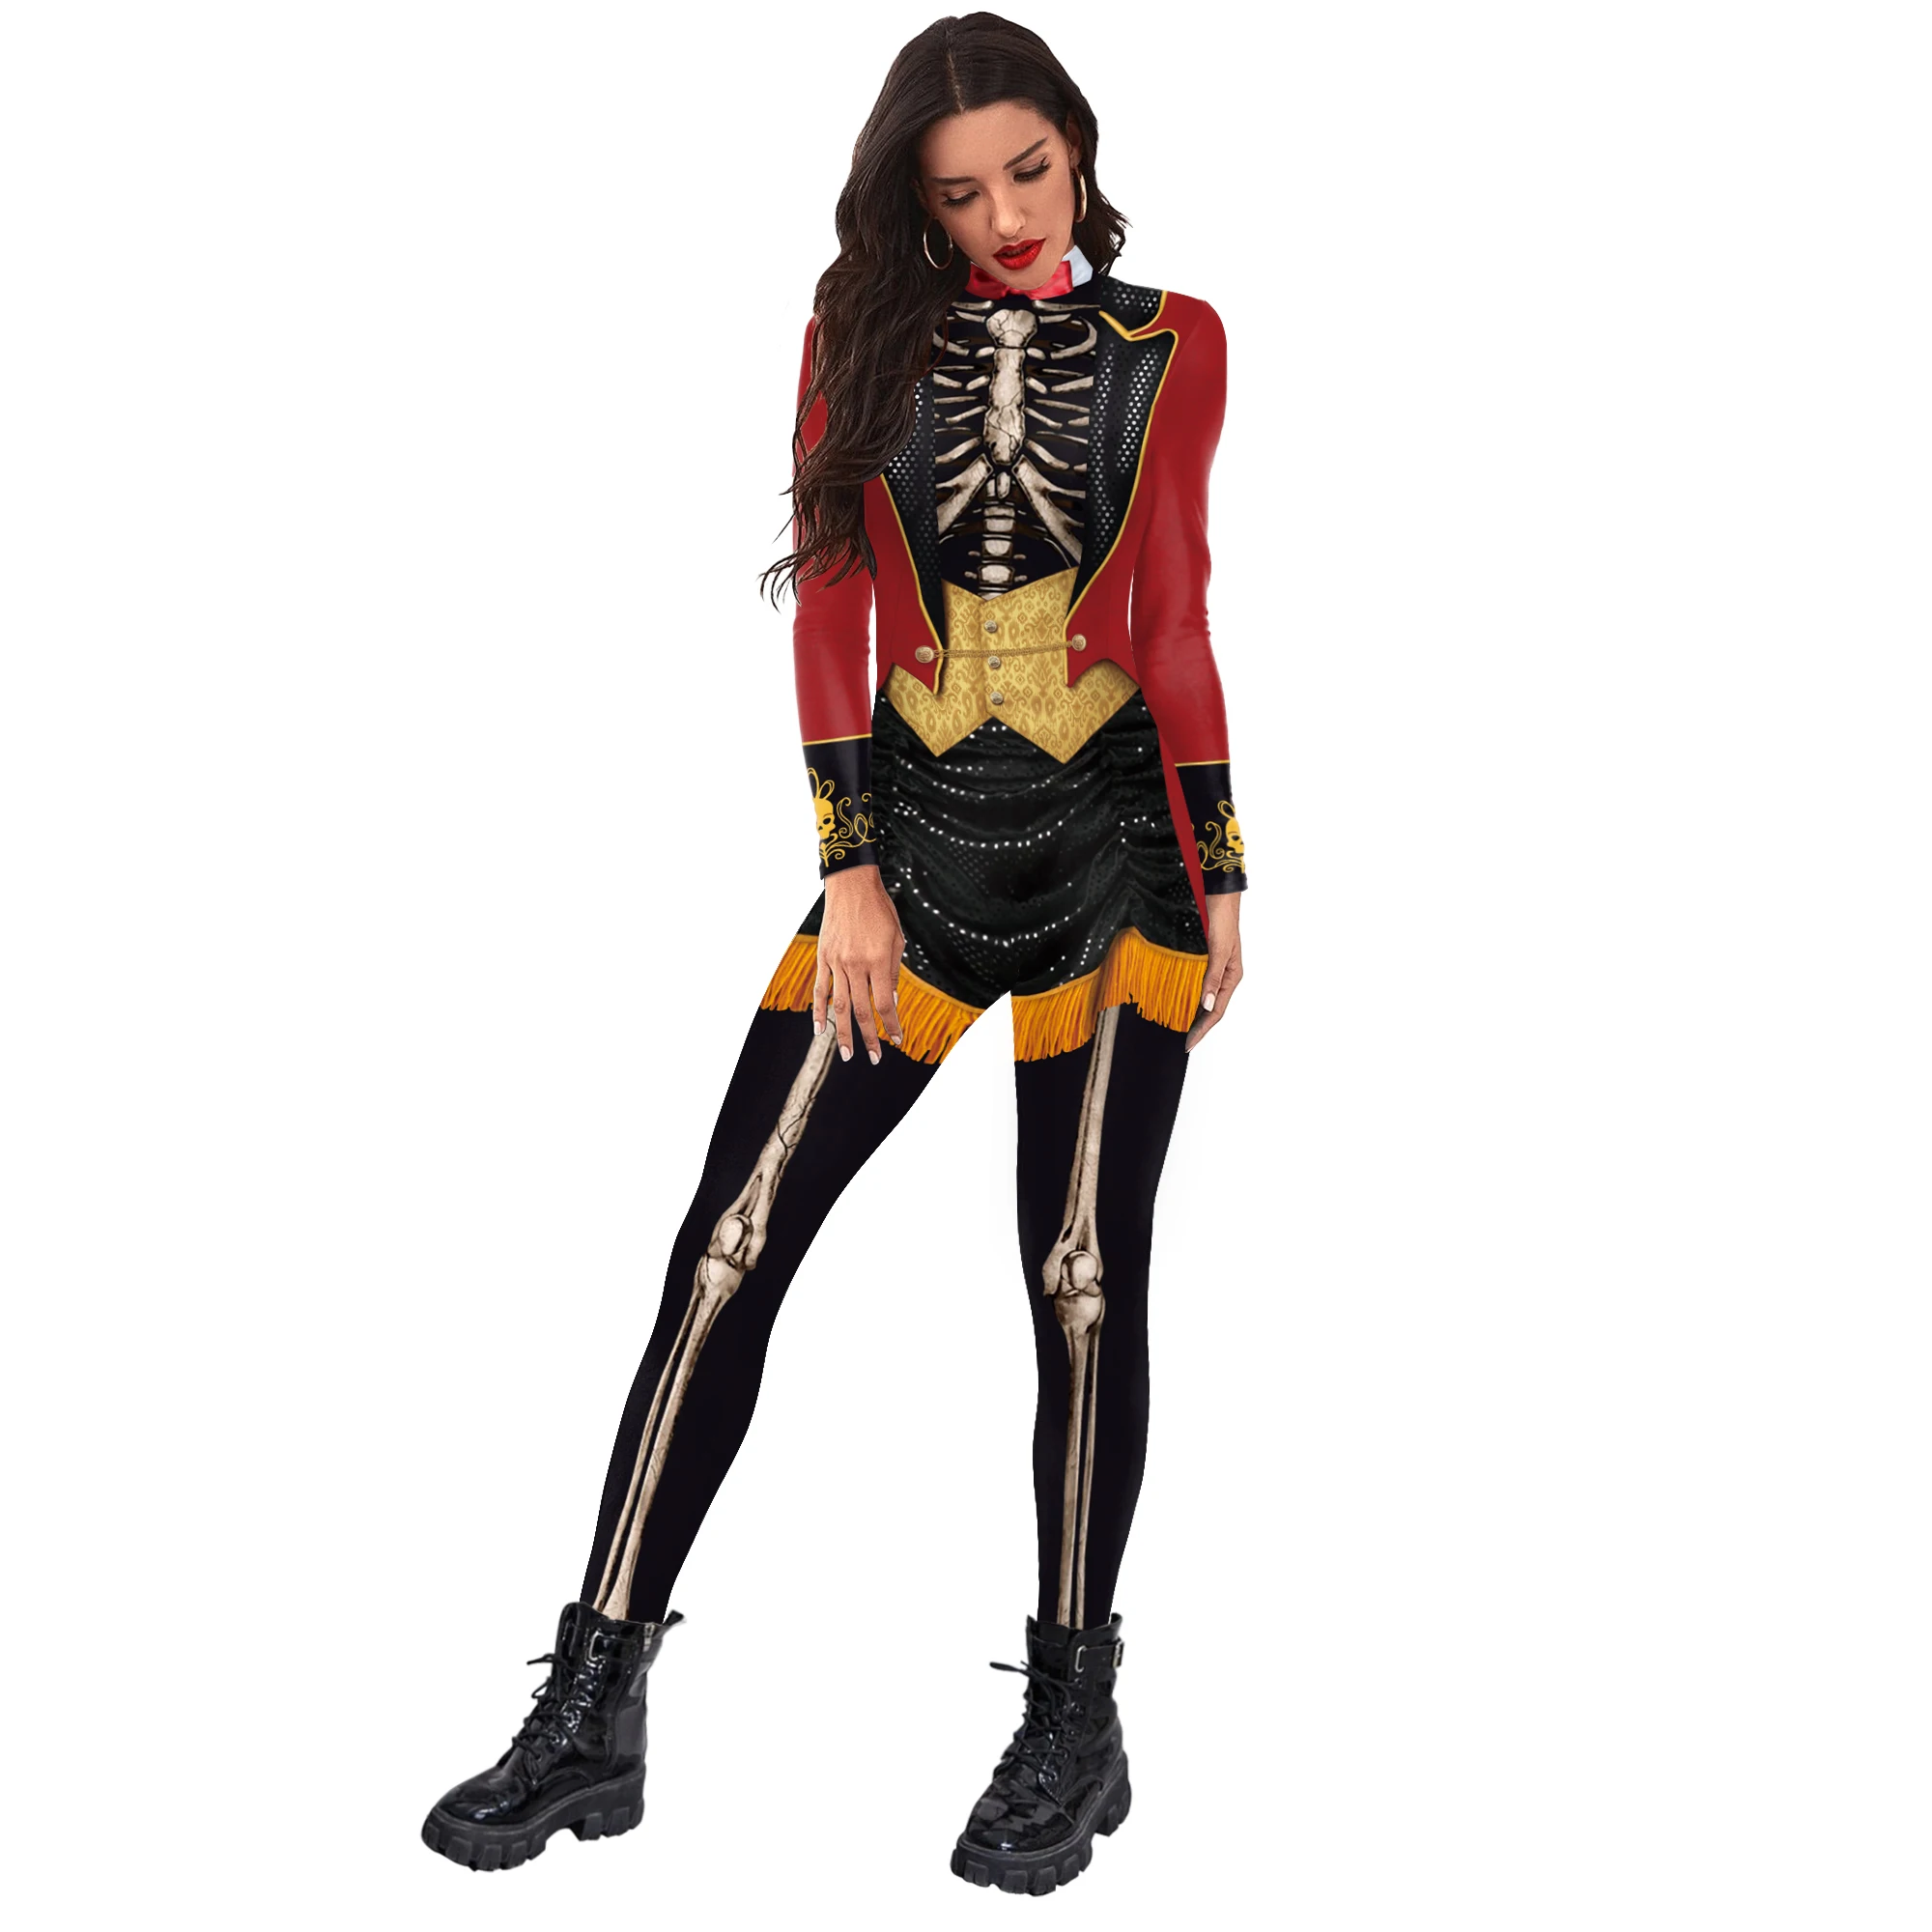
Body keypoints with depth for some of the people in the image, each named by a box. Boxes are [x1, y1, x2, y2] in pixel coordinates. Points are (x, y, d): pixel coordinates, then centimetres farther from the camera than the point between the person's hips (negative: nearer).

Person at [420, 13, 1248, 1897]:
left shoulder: (1169, 344, 6)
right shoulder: (866, 332, 7)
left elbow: (1174, 616, 7)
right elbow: (829, 603, 2)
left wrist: (1223, 874, 5)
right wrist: (851, 869, -5)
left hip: (1111, 841, -1)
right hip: (915, 839, 1)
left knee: (1086, 1279, 0)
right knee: (730, 1248, -3)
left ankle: (1073, 1718, 15)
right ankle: (593, 1718, 6)